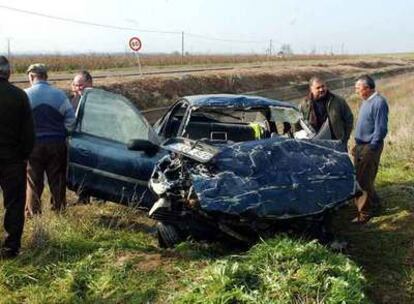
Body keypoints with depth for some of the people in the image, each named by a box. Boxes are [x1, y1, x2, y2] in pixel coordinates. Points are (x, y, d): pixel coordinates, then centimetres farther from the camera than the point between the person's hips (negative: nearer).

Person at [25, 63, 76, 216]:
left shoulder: (26, 95, -6)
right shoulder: (59, 94, 0)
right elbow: (70, 118, 0)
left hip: (34, 143, -1)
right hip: (57, 142, 2)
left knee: (34, 181, 7)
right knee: (57, 180, 11)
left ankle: (32, 213, 10)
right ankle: (59, 210, 17)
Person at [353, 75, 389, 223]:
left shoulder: (379, 102, -19)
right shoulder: (366, 101, 10)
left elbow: (381, 129, -21)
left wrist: (370, 149, -20)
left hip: (370, 147, -9)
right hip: (361, 145, 9)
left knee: (364, 180, -4)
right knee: (358, 177, 17)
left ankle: (364, 212, 7)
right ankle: (373, 202, 35)